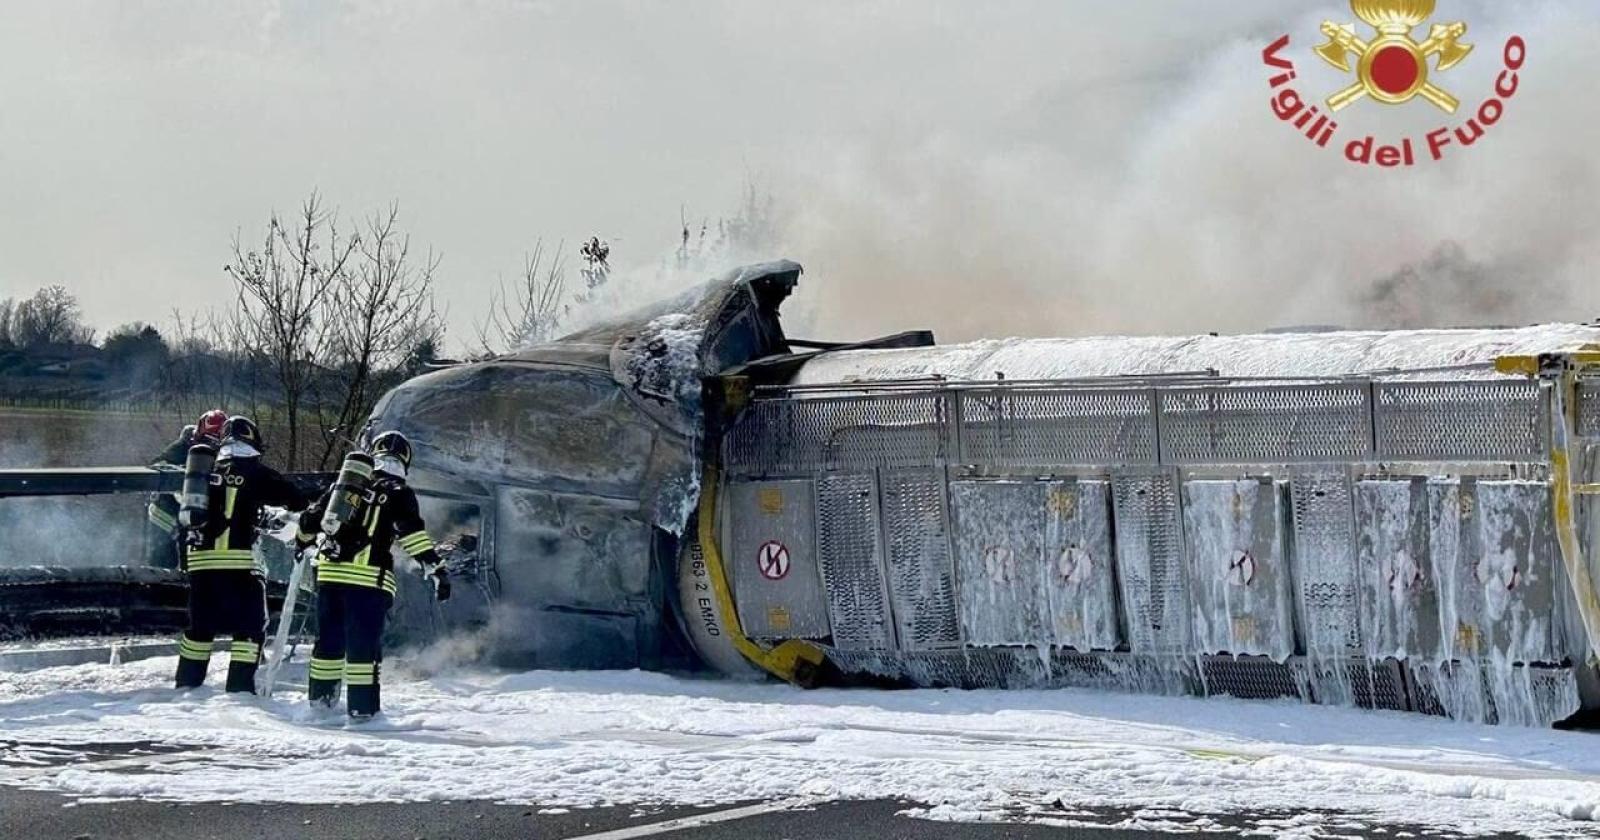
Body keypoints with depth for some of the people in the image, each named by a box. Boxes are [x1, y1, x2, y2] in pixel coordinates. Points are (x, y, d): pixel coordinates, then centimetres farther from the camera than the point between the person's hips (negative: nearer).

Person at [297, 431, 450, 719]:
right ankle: (362, 707, -5)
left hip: (330, 573, 5)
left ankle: (320, 699, 21)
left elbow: (312, 517, 20)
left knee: (329, 639, 15)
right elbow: (412, 534, -12)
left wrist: (303, 540, 41)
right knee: (364, 645, -2)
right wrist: (437, 570, -14)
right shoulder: (398, 493, 1)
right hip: (370, 579, -5)